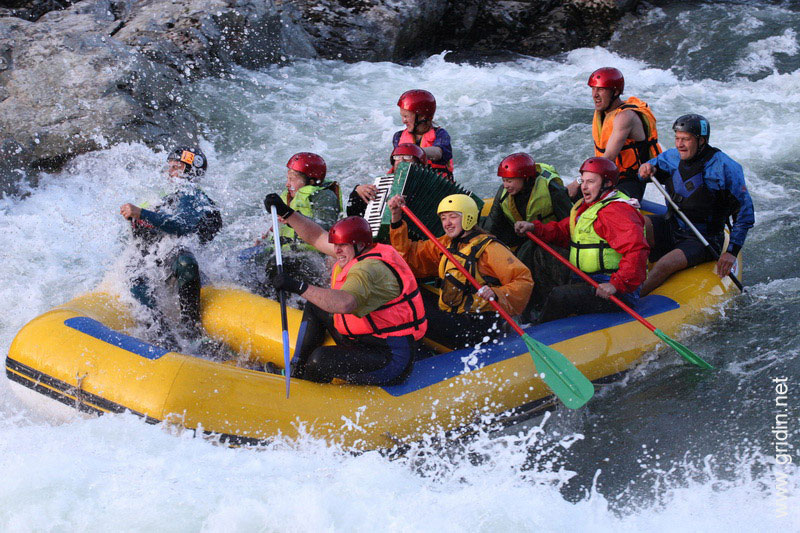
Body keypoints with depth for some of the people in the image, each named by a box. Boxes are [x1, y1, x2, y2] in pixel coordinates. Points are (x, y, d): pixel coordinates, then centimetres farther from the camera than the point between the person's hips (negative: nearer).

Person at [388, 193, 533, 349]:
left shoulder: (489, 247, -9)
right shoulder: (445, 244, 15)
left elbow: (524, 280, -16)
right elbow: (410, 256, 13)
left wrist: (496, 294, -34)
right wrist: (396, 219, 6)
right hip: (448, 315, 8)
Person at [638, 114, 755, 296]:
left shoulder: (725, 168, -16)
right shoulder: (672, 157, -1)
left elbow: (745, 214, -12)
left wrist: (732, 251, -16)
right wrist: (647, 170, -8)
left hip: (702, 239, -5)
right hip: (671, 229, 5)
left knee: (665, 265, -30)